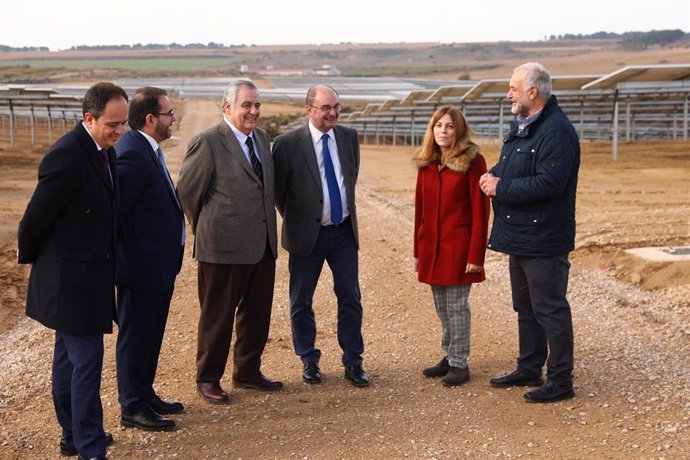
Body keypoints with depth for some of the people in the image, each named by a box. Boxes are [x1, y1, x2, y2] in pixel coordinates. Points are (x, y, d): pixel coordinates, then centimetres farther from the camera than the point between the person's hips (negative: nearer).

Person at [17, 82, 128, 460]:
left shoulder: (104, 150, 5)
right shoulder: (65, 156, -23)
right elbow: (36, 216, -16)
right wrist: (29, 257, 0)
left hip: (88, 275, 9)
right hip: (71, 278, -9)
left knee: (69, 357, 19)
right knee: (87, 359, -5)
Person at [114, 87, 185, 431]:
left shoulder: (147, 150, 10)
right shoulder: (133, 155, -22)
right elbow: (115, 209, -25)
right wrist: (123, 255, -18)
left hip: (158, 265, 10)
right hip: (142, 265, -10)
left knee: (150, 335, 20)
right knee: (136, 336, 4)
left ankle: (145, 395, 34)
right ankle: (133, 408, 17)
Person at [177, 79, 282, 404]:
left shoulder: (261, 137, 9)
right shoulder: (207, 142, -13)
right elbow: (187, 191, -7)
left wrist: (269, 228, 16)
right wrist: (204, 228, 2)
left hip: (263, 244, 7)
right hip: (225, 246, -7)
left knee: (257, 313, 16)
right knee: (218, 315, 6)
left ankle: (247, 372, 31)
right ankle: (207, 379, 21)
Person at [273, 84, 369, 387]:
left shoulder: (349, 137, 2)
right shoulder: (288, 144, -12)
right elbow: (277, 190, -2)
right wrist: (295, 220, 7)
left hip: (344, 232, 3)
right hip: (307, 234, -3)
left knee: (350, 298, 6)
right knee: (301, 302, 8)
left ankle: (353, 363, 18)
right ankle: (309, 361, 25)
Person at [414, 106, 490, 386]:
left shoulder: (472, 161, -8)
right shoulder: (427, 163, 9)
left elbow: (480, 211, -11)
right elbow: (420, 208, 12)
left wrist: (476, 254, -14)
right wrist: (418, 250, 10)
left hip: (458, 245, -5)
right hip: (431, 246, 6)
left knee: (456, 306, -1)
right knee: (441, 306, 12)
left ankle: (459, 364, 10)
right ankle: (450, 356, 25)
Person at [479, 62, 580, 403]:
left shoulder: (557, 131, -19)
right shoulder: (520, 125, 13)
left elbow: (548, 183, -27)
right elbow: (507, 166, 23)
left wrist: (501, 187, -19)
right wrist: (493, 175, -1)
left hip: (544, 240, -10)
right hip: (518, 235, 10)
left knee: (550, 311, -1)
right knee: (525, 308, 19)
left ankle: (560, 381, 10)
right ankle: (529, 370, 32)